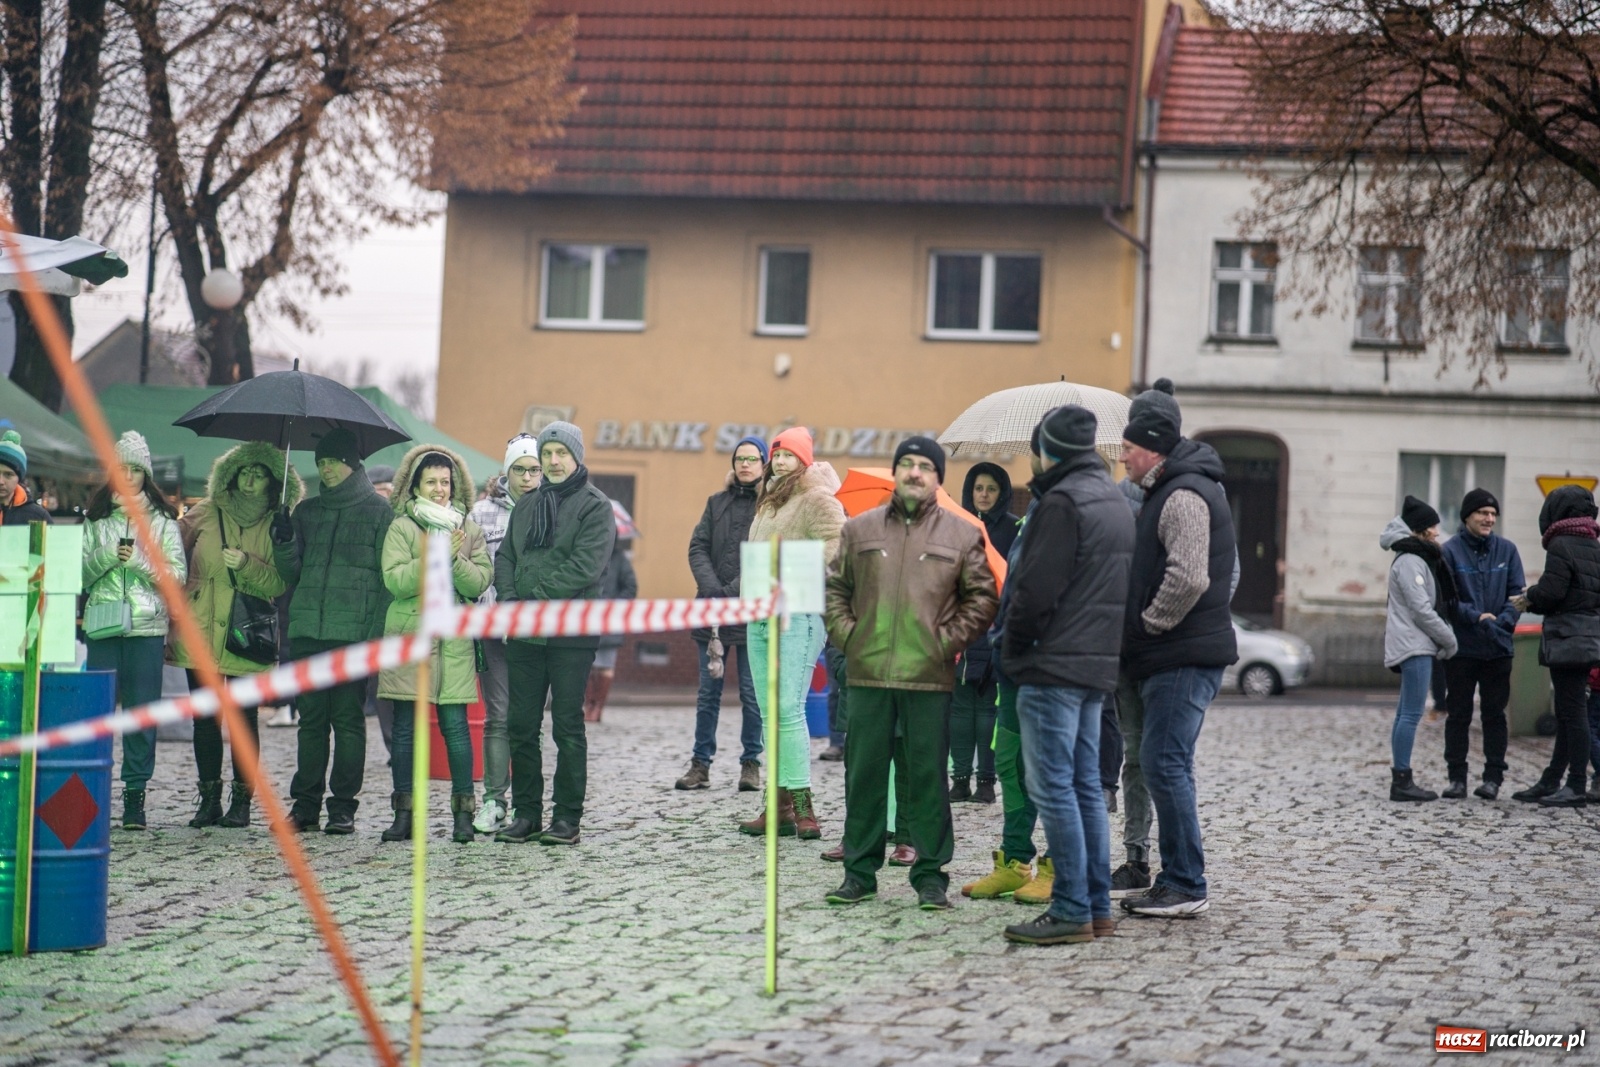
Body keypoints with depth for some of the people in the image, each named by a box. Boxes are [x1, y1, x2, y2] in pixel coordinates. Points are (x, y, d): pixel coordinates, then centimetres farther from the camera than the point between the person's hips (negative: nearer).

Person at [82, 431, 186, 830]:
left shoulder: (162, 521, 8)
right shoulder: (95, 519, 12)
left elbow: (178, 574, 2)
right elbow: (79, 573, 7)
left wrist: (140, 560, -11)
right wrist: (108, 555, -9)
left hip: (147, 627, -1)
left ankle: (135, 796, 4)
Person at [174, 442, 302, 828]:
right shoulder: (205, 514, 9)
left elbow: (280, 584, -3)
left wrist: (247, 564, -18)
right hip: (201, 632, 2)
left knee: (244, 717, -2)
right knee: (204, 717, 3)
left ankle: (241, 800, 6)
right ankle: (209, 799, 10)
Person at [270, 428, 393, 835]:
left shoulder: (377, 510, 4)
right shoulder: (306, 511, 17)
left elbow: (388, 576, -1)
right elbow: (292, 573, 15)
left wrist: (377, 632, -10)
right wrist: (284, 542, -5)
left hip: (353, 633, -4)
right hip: (307, 632, 4)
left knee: (348, 719, -1)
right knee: (311, 719, 5)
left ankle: (343, 807, 3)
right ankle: (305, 804, 8)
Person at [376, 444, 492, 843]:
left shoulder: (469, 529, 13)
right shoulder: (401, 527, 6)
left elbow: (480, 582, 2)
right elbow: (396, 580, -8)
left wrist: (456, 561, -15)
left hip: (454, 637, 1)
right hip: (409, 634, -1)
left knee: (454, 724, -4)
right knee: (405, 726, 1)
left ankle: (463, 812, 2)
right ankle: (404, 812, 7)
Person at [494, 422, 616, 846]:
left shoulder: (595, 506, -2)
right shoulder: (526, 505, 18)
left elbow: (585, 566, -13)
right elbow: (505, 557, 13)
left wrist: (535, 598, -15)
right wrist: (510, 600, -6)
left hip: (572, 632, -6)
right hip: (523, 633, 6)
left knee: (568, 727, -2)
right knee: (521, 725, 6)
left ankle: (567, 817, 3)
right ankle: (526, 813, 14)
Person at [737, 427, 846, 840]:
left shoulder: (817, 500, -7)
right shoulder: (768, 500, 22)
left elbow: (836, 543, -18)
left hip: (798, 615, -9)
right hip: (761, 615, 9)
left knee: (788, 708, -15)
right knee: (770, 712, 7)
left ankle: (802, 804, -12)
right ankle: (781, 805, 11)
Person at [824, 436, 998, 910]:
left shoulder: (961, 535, 5)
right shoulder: (860, 530, 11)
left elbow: (983, 598, 5)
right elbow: (835, 589, 14)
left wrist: (949, 641, -4)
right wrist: (847, 636, 2)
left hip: (929, 676, -2)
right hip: (868, 674, 2)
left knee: (928, 776, 1)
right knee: (864, 773, 6)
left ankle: (930, 875, 8)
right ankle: (859, 872, 14)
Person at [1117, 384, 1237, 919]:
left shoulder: (1183, 496, -15)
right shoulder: (1169, 491, 19)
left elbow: (1189, 577, -27)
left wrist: (1149, 623, -15)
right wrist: (1143, 629, 17)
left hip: (1184, 658, -11)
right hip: (1172, 656, 11)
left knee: (1165, 764, -9)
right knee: (1165, 765, 13)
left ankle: (1186, 887, -5)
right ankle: (1175, 880, 19)